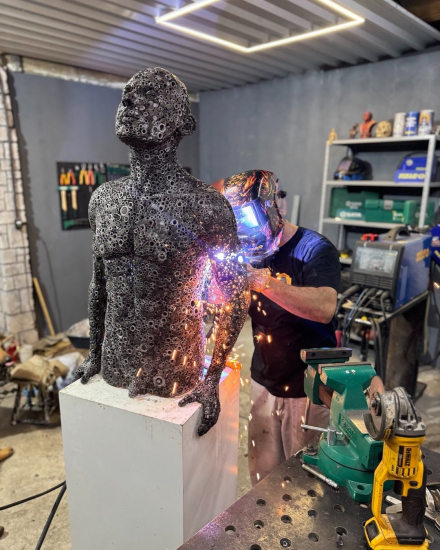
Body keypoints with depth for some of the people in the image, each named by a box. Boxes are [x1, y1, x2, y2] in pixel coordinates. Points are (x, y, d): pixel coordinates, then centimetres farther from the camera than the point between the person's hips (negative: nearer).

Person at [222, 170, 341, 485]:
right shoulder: (252, 252, 3)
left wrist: (265, 282, -40)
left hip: (307, 387, -5)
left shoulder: (315, 249, -16)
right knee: (263, 476, 18)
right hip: (263, 381, 5)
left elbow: (325, 308, -34)